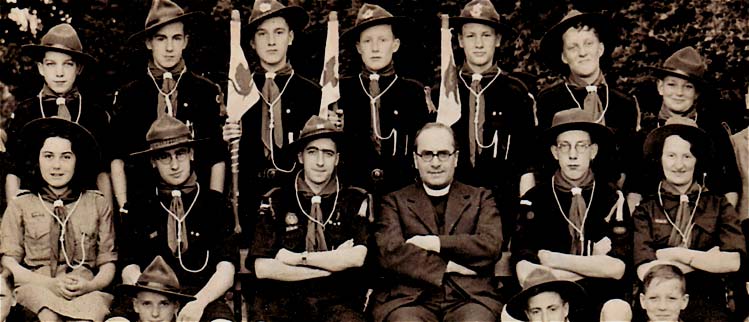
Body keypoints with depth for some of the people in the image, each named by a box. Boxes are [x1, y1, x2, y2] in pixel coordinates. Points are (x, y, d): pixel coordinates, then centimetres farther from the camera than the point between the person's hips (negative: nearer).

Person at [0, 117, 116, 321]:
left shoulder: (98, 205, 18)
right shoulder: (19, 206, 16)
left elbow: (108, 263, 14)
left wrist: (90, 286, -10)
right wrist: (50, 283, -11)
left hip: (86, 292, 1)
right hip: (35, 288, 0)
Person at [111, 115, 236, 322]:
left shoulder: (215, 204, 11)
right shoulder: (140, 208, 16)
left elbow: (226, 272, 3)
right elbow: (130, 270, 8)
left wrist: (199, 302, -17)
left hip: (202, 299, -1)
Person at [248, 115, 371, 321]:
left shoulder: (355, 200, 11)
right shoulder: (275, 201, 9)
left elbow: (357, 257, -5)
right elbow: (262, 268, -2)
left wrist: (297, 258, -3)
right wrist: (335, 261, -3)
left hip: (338, 302, 1)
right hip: (282, 300, 0)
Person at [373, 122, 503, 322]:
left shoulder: (480, 198, 19)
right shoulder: (394, 202, 16)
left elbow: (492, 246, 1)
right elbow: (388, 253, -1)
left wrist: (435, 243, -3)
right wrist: (447, 266, -6)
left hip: (469, 297, 1)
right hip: (409, 299, -1)